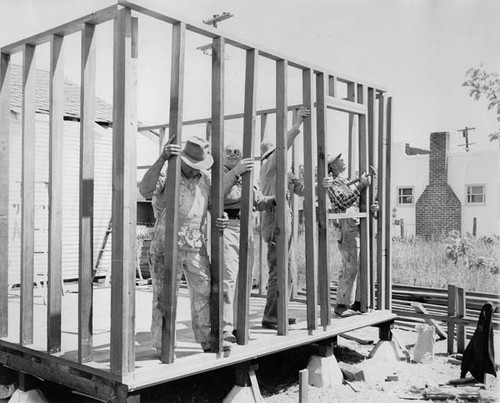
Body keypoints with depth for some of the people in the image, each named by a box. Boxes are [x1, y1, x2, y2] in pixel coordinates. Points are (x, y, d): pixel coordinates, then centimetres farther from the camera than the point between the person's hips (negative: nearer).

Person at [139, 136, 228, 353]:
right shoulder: (166, 172, -10)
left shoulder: (205, 179, 7)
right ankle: (163, 348, 13)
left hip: (197, 248, 5)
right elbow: (145, 190, -28)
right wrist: (162, 159, -39)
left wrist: (222, 219, -9)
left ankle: (208, 343, 20)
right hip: (167, 246, -5)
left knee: (205, 295, 8)